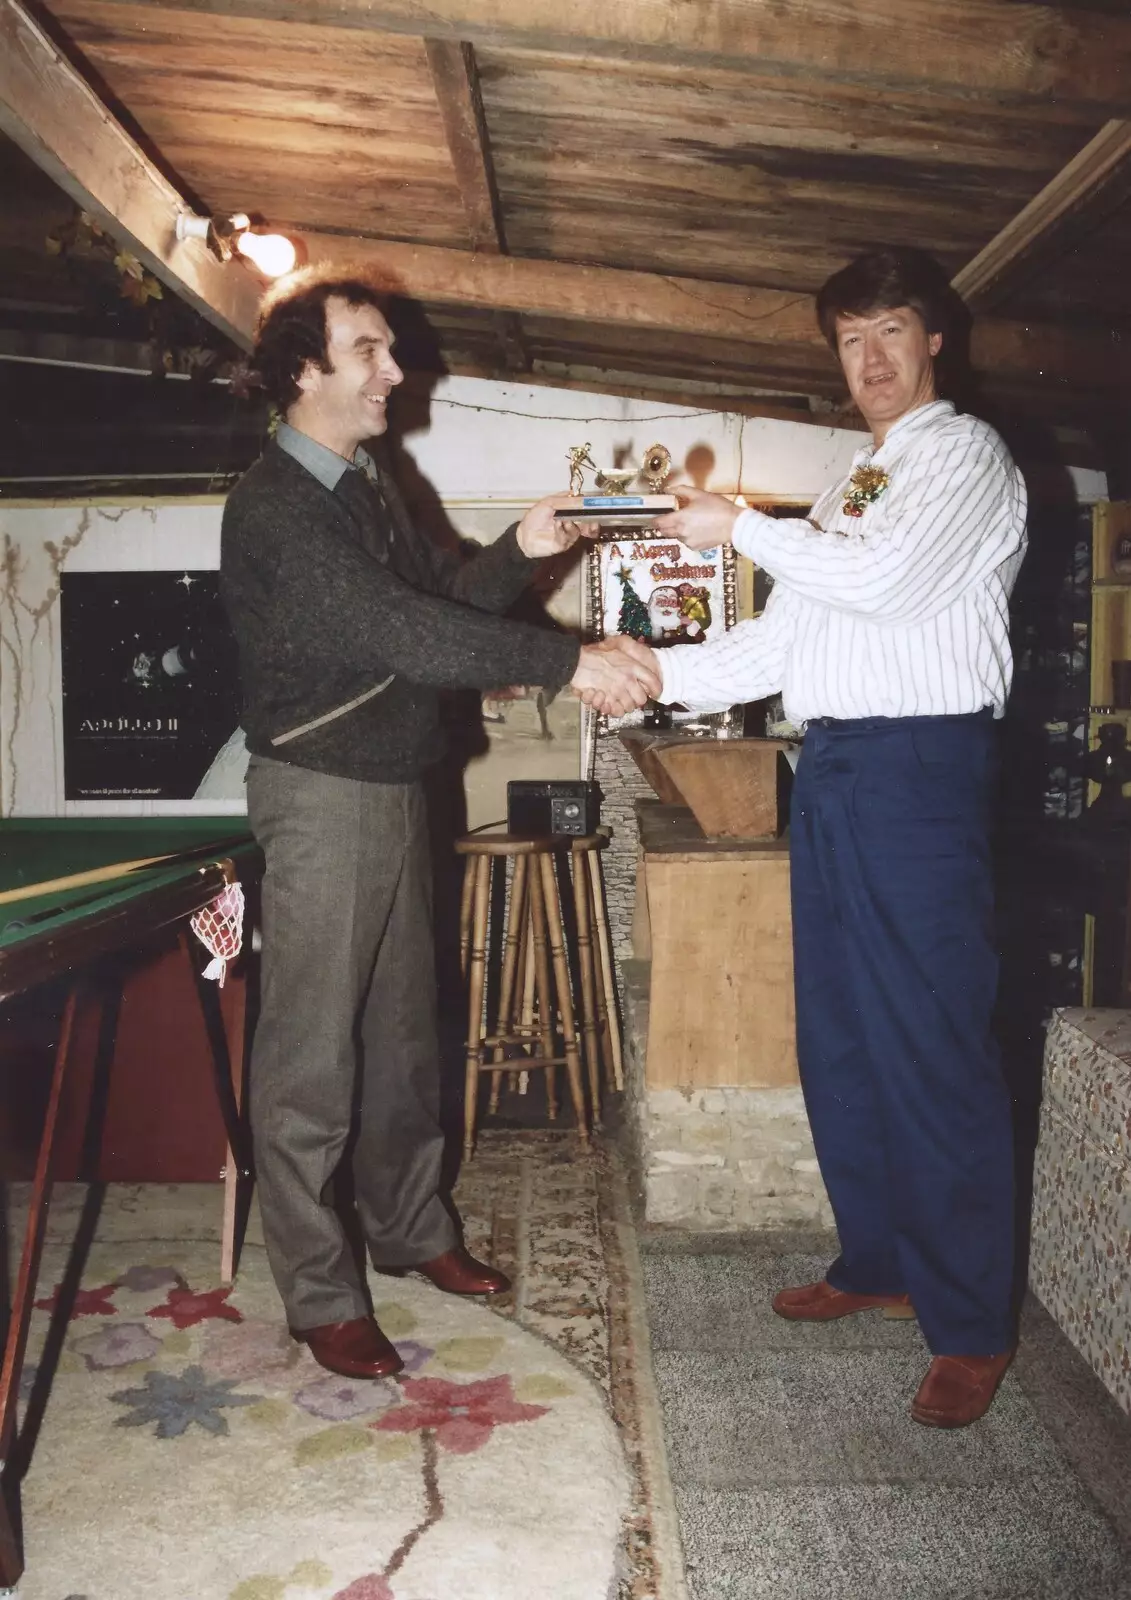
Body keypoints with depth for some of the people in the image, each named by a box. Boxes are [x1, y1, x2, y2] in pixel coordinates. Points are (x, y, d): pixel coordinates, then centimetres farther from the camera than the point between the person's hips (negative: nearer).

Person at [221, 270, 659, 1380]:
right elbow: (395, 631, -26)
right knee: (312, 1056, -1)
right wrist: (569, 662, -28)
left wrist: (518, 552, -5)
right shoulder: (272, 506, -16)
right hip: (320, 797, -9)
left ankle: (408, 1228, 33)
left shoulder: (368, 490, 14)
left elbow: (436, 598, 13)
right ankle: (318, 1296, 11)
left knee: (402, 1029, 17)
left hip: (394, 789, 9)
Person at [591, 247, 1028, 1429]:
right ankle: (877, 1260, 26)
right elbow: (780, 641, 18)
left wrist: (739, 526, -6)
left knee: (930, 1042, -6)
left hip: (920, 764, -8)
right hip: (830, 767, 8)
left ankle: (972, 1325, 6)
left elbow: (885, 580, -17)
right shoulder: (850, 490, 24)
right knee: (837, 1035, 11)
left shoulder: (964, 454, 1)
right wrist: (658, 672, 7)